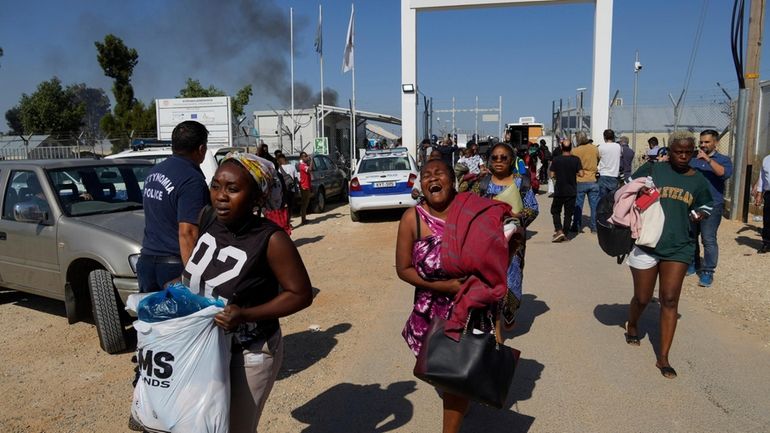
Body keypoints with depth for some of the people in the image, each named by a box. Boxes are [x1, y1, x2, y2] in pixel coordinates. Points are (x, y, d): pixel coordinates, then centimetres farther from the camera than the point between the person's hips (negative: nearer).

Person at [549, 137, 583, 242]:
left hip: (559, 190, -1)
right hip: (571, 191, 1)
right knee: (568, 213, 9)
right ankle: (564, 235, 11)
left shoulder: (556, 160, -9)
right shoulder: (576, 159, -7)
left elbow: (552, 175, -6)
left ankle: (559, 231, -5)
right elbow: (581, 173, -7)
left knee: (555, 211, 13)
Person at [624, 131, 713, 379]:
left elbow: (704, 207, 20)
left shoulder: (698, 181, 7)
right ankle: (632, 326, 44)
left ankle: (663, 358, 8)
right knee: (642, 298, 10)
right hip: (645, 244, -2)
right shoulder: (651, 170, -3)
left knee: (670, 301, 0)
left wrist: (700, 215, -3)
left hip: (679, 248, 2)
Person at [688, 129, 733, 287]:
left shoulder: (723, 159, 1)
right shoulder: (692, 159, 11)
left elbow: (725, 174, -19)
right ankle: (693, 264, 28)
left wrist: (708, 159, -25)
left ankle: (708, 272, -1)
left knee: (708, 240, -7)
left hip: (712, 206, -4)